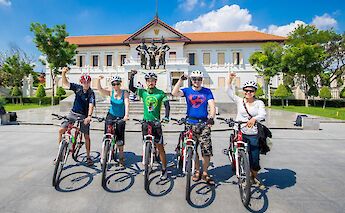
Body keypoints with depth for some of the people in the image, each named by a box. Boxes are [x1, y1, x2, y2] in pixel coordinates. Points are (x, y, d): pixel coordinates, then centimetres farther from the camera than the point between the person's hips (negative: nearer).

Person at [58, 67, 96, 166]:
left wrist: (89, 116, -39)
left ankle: (88, 157, 17)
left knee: (87, 136, 2)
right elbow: (65, 83, -2)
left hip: (84, 116, -3)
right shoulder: (77, 88, -2)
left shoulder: (91, 93, -13)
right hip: (73, 113, 3)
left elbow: (91, 105, -25)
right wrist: (63, 73, -20)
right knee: (61, 130, -8)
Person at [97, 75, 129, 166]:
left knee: (120, 137, 5)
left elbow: (127, 104, -23)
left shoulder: (125, 93, -11)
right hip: (111, 116, 2)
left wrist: (126, 115, -37)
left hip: (121, 118, -2)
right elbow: (99, 89, -17)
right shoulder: (111, 93, -4)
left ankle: (121, 156, 24)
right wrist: (98, 80, -34)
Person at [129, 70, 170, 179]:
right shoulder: (143, 92, 3)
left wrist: (166, 116, -26)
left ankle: (164, 170, 15)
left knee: (160, 147, 2)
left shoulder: (160, 93, -4)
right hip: (146, 122, 3)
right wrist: (131, 77, -14)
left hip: (156, 123, -3)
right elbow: (131, 88, -3)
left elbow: (167, 105, -11)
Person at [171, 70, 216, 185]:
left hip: (204, 124, 0)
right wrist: (181, 80, -19)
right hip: (191, 124, 1)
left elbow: (212, 106, -5)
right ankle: (197, 171, 28)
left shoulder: (207, 91, 6)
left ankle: (205, 173, 18)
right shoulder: (187, 91, 6)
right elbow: (174, 93, -12)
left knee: (206, 150, -2)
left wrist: (211, 117, -23)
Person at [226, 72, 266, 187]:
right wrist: (230, 79, -9)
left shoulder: (259, 103, 2)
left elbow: (263, 114, -15)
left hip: (254, 135, 0)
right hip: (240, 134, 1)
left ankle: (255, 177, 32)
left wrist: (254, 119, -36)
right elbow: (229, 92, 0)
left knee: (255, 158, 5)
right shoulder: (239, 101, 6)